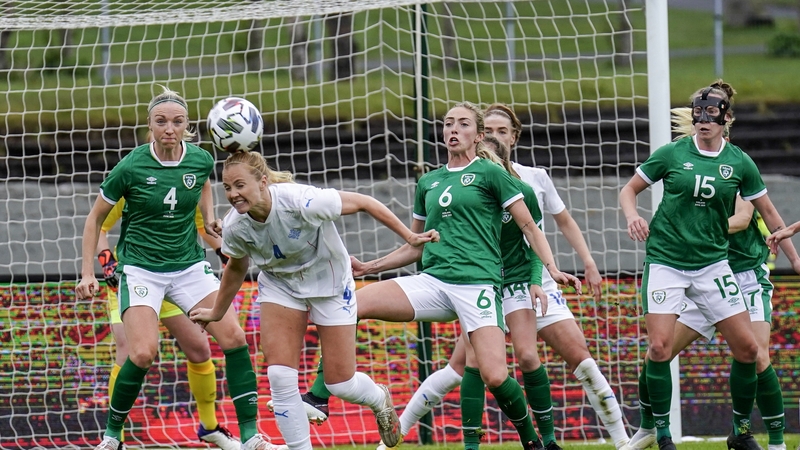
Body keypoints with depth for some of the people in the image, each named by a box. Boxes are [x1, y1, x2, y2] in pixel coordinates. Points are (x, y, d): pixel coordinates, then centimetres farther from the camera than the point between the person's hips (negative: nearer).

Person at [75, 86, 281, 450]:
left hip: (189, 266, 4)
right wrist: (87, 273, -4)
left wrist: (209, 218, 7)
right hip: (140, 267, -4)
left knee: (233, 337, -13)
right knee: (143, 353, -21)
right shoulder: (131, 168, -14)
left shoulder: (201, 160, -5)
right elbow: (96, 218, -1)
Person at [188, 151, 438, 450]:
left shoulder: (301, 201, -36)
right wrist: (217, 313, 16)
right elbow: (236, 268, 4)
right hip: (280, 285, 3)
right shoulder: (234, 227, -21)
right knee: (280, 377, -15)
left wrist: (409, 237, -17)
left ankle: (380, 399, 39)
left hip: (329, 283, -3)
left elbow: (363, 202, -22)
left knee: (340, 384, 2)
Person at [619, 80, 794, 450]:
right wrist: (632, 217, -14)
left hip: (712, 263, 2)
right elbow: (629, 189, 6)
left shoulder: (739, 163, 0)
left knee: (747, 348, -2)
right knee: (659, 348, -15)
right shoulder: (672, 153, -4)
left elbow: (768, 212, 10)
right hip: (665, 262, -2)